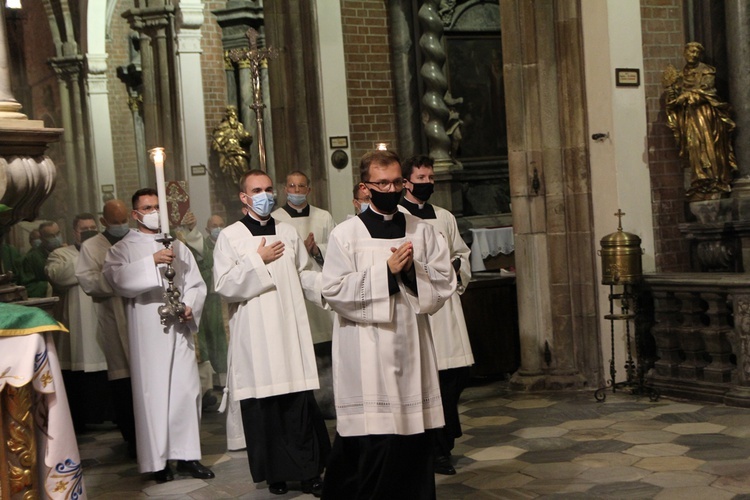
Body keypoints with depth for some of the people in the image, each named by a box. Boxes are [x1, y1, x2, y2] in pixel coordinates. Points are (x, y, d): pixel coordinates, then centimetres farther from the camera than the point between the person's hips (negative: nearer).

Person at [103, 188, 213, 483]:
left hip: (180, 329, 4)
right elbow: (117, 278, -15)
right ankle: (158, 460, 3)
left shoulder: (178, 247, 17)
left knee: (186, 389, 1)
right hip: (147, 333, -3)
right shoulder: (123, 249, 5)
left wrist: (190, 307, -8)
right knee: (153, 392, -3)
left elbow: (196, 284, 12)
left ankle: (187, 455, 10)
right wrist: (151, 261, -24)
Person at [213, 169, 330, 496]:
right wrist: (258, 260, -9)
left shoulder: (288, 233, 14)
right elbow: (223, 285, -7)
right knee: (263, 405, 0)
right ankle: (274, 472, 12)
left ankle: (308, 470, 7)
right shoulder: (230, 237, 2)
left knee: (300, 400, -1)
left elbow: (305, 276, 17)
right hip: (254, 334, -3)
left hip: (290, 329, 3)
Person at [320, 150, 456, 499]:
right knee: (371, 441, -6)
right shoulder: (346, 234, -1)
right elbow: (334, 290, -10)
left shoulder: (421, 231, 9)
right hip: (367, 352, -3)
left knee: (415, 439, 7)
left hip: (412, 347, 4)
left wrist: (413, 270, -12)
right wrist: (386, 271, -13)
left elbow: (445, 282, 6)